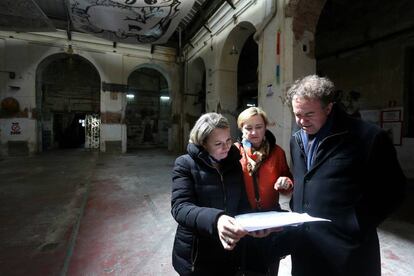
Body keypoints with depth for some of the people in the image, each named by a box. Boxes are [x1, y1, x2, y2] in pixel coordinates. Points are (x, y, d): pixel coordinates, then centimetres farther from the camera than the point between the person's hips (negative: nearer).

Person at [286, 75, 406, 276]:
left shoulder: (368, 136, -13)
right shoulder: (296, 140, 5)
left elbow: (392, 189, -7)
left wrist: (359, 225, -12)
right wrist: (295, 210, 4)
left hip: (346, 250, -5)